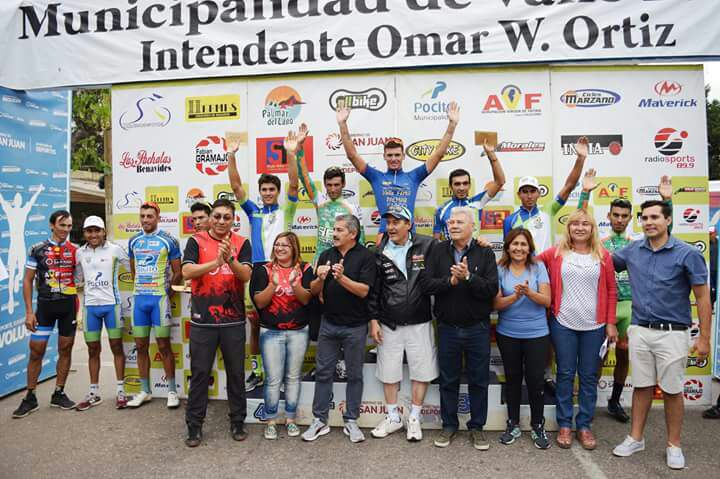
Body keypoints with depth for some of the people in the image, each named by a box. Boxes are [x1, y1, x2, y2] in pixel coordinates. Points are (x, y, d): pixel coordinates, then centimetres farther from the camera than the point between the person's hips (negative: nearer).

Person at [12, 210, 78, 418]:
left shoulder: (75, 250, 5)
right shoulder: (38, 250, 0)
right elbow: (27, 281, 1)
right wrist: (29, 311, -5)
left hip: (69, 305, 1)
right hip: (45, 305, -1)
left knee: (65, 349, 7)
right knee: (36, 351, 1)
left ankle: (59, 394, 20)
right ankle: (30, 398, 15)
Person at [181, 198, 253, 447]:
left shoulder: (242, 243, 1)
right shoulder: (196, 241, -1)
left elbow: (246, 275, -10)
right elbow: (187, 272, -14)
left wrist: (230, 259, -29)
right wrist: (217, 262, -27)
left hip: (234, 320, 1)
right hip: (202, 320, -1)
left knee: (236, 373, 11)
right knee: (199, 374, 7)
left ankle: (238, 422, 26)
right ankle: (194, 426, 21)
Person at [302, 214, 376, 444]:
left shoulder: (366, 256, -6)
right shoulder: (326, 255, 7)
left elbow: (364, 290, -15)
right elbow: (314, 290, 5)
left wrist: (342, 278, -27)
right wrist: (320, 278, -16)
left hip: (355, 326, -3)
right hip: (328, 323, 4)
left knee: (354, 375, 8)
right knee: (323, 372, 8)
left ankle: (351, 421, 22)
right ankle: (319, 421, 20)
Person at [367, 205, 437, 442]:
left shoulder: (426, 245, -5)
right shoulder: (380, 254, 1)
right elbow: (373, 290, 4)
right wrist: (374, 320, 1)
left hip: (419, 323, -1)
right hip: (389, 325, 2)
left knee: (422, 371, 6)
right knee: (389, 372, 10)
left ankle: (414, 419, 25)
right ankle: (393, 417, 29)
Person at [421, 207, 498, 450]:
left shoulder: (485, 253, -2)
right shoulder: (438, 252, 1)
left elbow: (492, 288, -13)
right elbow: (426, 284, -8)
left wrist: (468, 277, -26)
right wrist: (450, 281, -21)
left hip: (477, 328, -1)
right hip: (447, 328, 1)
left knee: (479, 381, 11)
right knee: (448, 380, 13)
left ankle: (477, 426, 28)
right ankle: (449, 425, 29)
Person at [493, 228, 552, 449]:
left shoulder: (538, 267, -2)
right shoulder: (500, 270, -1)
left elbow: (546, 300, -6)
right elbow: (497, 304, -5)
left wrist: (529, 292, -24)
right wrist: (515, 295, -22)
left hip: (536, 333, -1)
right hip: (507, 334, 1)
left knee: (535, 379, 1)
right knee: (512, 378, 11)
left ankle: (538, 425, 21)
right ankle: (513, 424, 26)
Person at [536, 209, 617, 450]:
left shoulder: (603, 256, 3)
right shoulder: (555, 253, 0)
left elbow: (611, 291, 4)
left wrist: (611, 323, 1)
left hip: (594, 326, 1)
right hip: (563, 324, -1)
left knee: (589, 376, 9)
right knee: (565, 374, 7)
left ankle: (584, 425, 22)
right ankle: (564, 425, 19)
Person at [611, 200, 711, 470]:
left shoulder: (687, 253, -8)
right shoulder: (632, 250, 3)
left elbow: (702, 297, -6)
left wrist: (704, 338, -9)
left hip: (672, 333, -3)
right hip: (640, 331, 3)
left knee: (672, 391, 8)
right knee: (641, 387, 13)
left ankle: (674, 446, 25)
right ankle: (635, 439, 26)